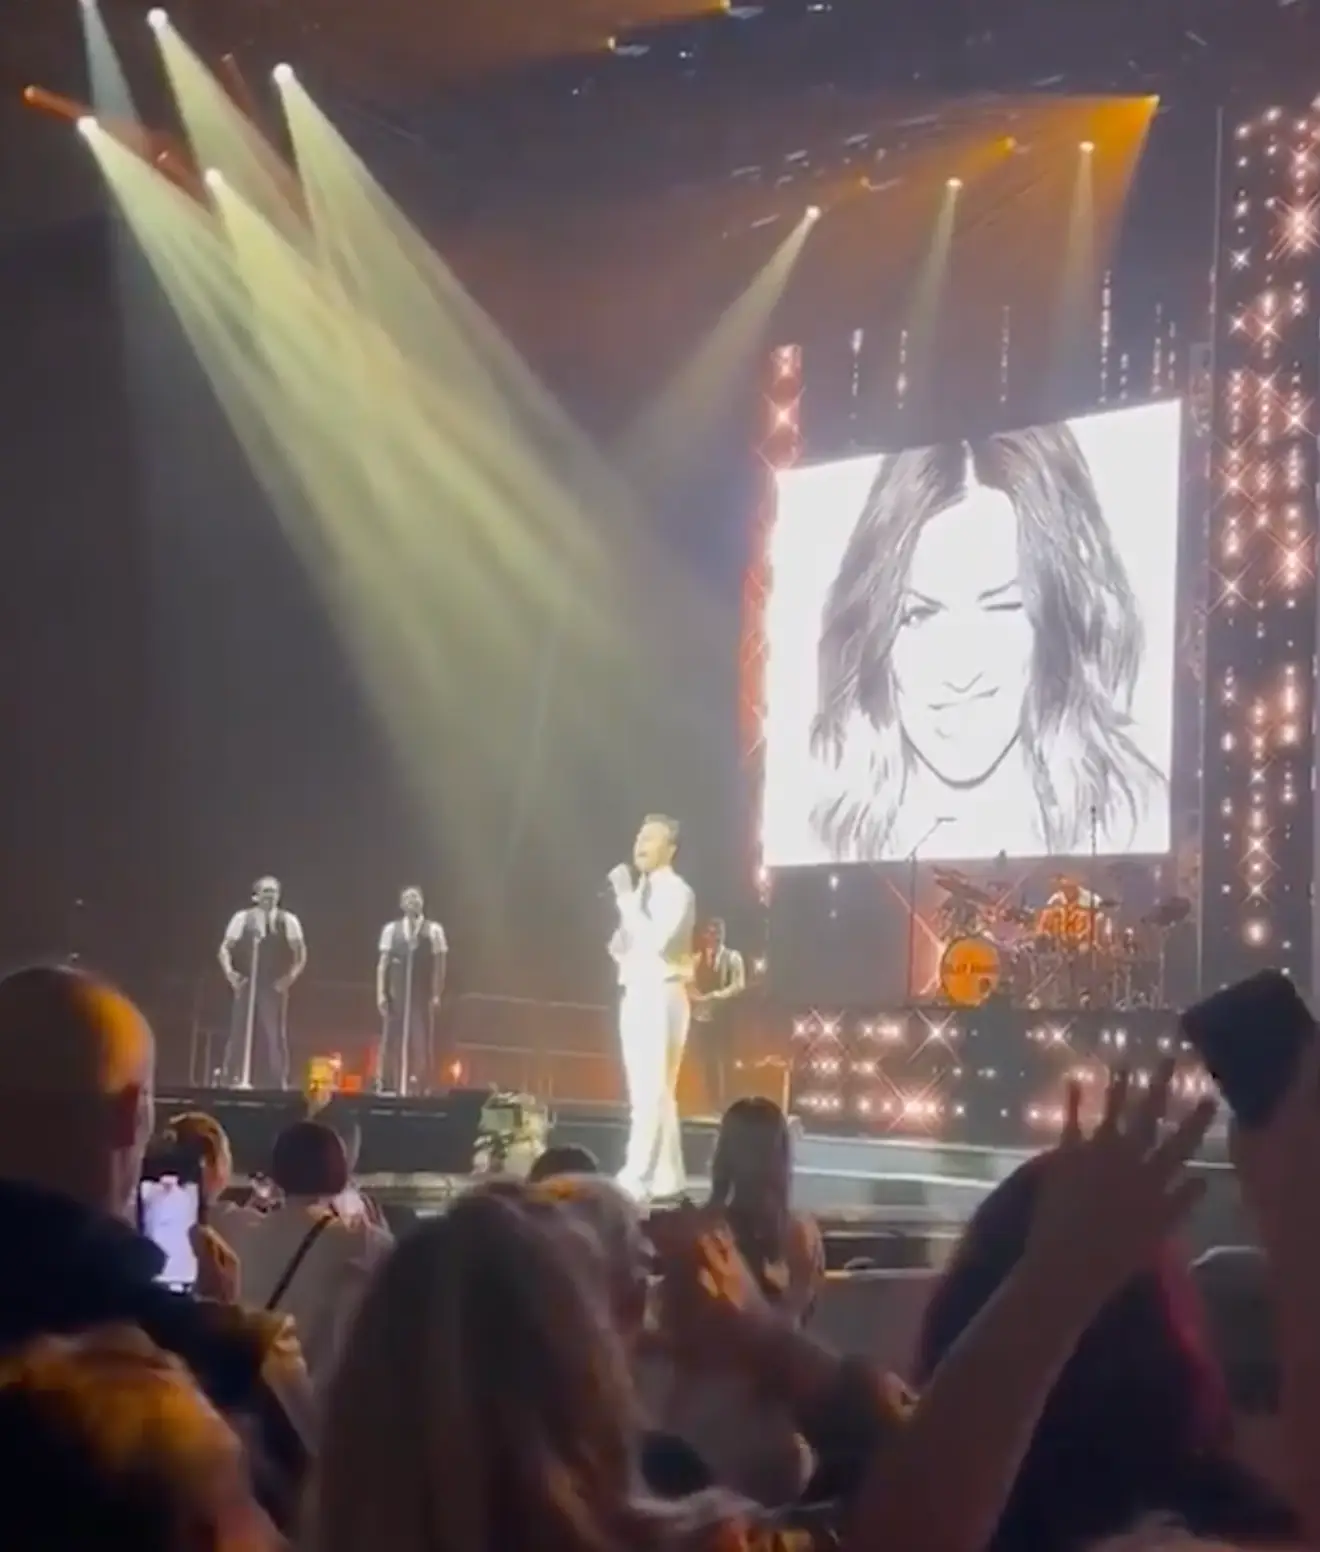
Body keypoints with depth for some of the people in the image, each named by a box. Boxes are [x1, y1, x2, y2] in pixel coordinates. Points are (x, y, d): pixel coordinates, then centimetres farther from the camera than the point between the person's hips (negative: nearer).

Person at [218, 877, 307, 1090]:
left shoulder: (287, 920, 3)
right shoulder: (242, 918, 4)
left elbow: (300, 953, 3)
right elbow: (225, 948, 5)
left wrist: (290, 976, -9)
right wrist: (229, 972, -9)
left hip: (275, 987, 0)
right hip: (246, 985, 1)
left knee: (274, 1037, -1)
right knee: (240, 1033, 1)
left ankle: (276, 1084, 4)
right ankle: (236, 1080, 7)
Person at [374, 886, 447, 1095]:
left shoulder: (433, 930, 2)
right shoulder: (391, 929, 7)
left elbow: (439, 964, 0)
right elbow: (383, 962, 6)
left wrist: (437, 995, -6)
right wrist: (381, 993, -2)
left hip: (422, 994, -1)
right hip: (397, 992, 1)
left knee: (421, 1040, -1)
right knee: (392, 1038, 2)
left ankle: (420, 1088, 2)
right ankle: (387, 1086, 6)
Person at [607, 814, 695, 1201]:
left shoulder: (677, 892, -9)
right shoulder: (640, 891, 18)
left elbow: (656, 940, -23)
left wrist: (626, 898, -21)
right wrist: (619, 945, 2)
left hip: (662, 995, -9)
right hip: (635, 993, 9)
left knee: (652, 1092, -11)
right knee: (647, 1093, 9)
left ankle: (638, 1176, -13)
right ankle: (665, 1177, 13)